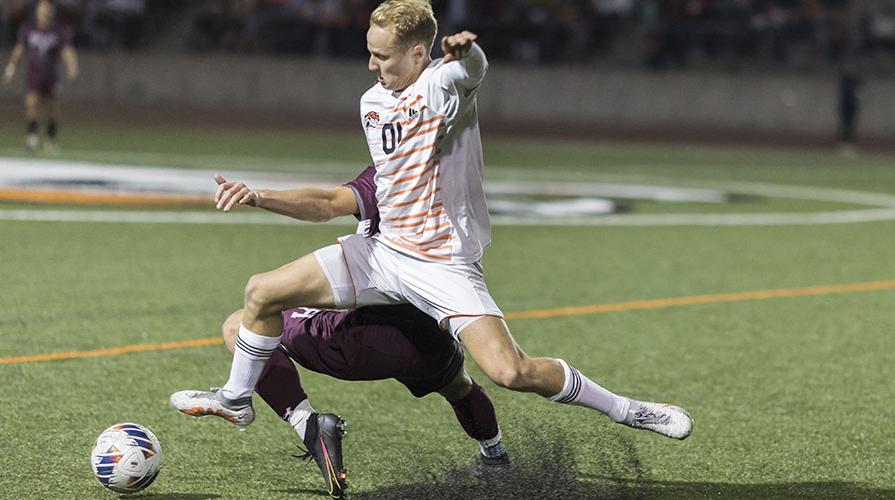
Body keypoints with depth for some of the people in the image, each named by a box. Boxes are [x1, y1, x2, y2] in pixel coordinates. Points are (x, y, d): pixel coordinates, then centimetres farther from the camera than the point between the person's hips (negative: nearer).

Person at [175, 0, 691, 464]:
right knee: (262, 293, 0)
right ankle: (237, 401, 24)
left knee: (512, 372, -22)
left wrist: (466, 52, -64)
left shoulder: (444, 83, -15)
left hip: (447, 266, -7)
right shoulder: (372, 103, 7)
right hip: (383, 250, 7)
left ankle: (626, 410, -2)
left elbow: (473, 68, -42)